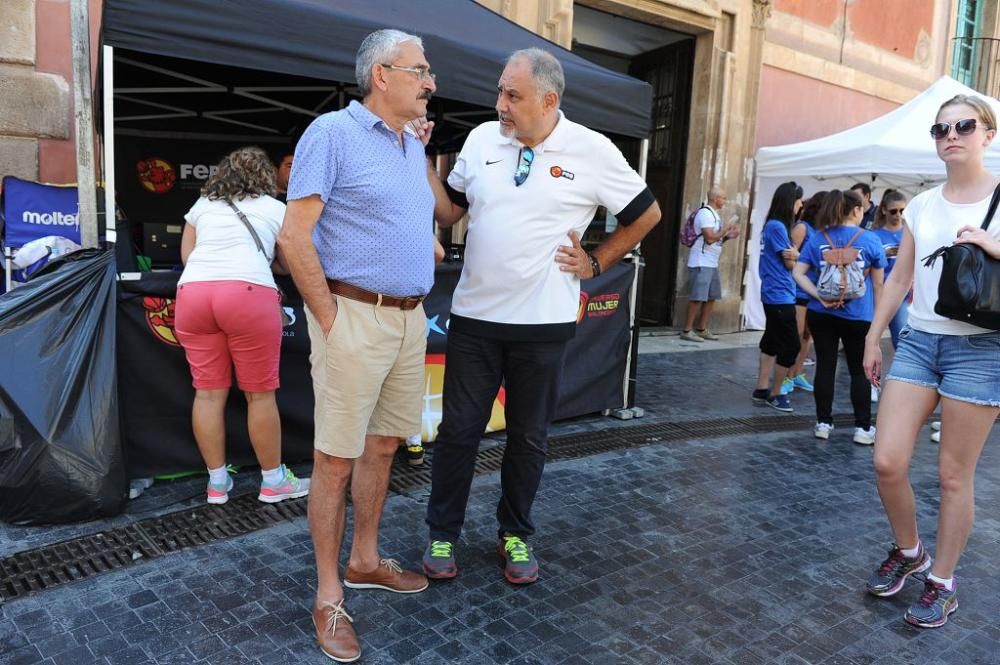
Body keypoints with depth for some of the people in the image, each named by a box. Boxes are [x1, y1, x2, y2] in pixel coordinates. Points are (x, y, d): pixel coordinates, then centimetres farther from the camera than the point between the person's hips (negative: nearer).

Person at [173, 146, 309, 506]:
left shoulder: (202, 204, 26)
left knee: (208, 392, 7)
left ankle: (216, 482, 15)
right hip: (247, 294, -4)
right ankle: (273, 481, 12)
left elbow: (186, 255, 26)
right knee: (260, 393, 3)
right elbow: (289, 264, 25)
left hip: (191, 293, 4)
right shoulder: (275, 209, 18)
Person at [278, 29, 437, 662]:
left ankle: (365, 560, 33)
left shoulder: (415, 147, 15)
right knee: (337, 458, 0)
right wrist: (331, 319, -14)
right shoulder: (332, 132, -8)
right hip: (355, 315, -8)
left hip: (411, 318, 8)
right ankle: (329, 595, 15)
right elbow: (295, 236, -14)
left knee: (384, 445, 16)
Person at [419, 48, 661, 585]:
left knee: (529, 438, 12)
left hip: (542, 322, -2)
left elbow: (646, 215, 6)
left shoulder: (593, 151, -5)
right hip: (474, 316, 2)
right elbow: (448, 212, 8)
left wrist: (595, 264, 3)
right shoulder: (481, 139, 3)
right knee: (458, 431, 7)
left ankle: (516, 535, 32)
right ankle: (442, 536, 25)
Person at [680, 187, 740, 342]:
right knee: (698, 298, -9)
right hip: (701, 263, -10)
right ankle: (687, 330, -4)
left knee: (711, 297, 11)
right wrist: (726, 228, -10)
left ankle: (702, 329, 18)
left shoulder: (714, 214, 17)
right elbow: (710, 238, -21)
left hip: (712, 263, 10)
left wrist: (729, 235, 8)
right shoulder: (705, 213, -14)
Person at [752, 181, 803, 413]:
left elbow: (789, 255, 8)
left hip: (774, 295, 10)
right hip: (780, 296, -10)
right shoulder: (777, 226, -15)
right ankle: (775, 394, 8)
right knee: (790, 346, -3)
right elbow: (790, 263, -11)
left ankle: (762, 390, 19)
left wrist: (795, 254, -11)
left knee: (772, 342, 13)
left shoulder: (774, 226, 14)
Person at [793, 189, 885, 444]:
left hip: (821, 315, 2)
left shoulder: (818, 238, 2)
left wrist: (821, 297, -12)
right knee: (859, 371, 8)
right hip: (858, 316, -2)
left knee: (825, 366, 8)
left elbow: (798, 273, -6)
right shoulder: (870, 240, -4)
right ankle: (863, 428, 13)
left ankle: (823, 423, 13)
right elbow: (878, 284, 2)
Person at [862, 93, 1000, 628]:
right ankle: (907, 551, 26)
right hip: (917, 341, 4)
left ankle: (942, 583, 22)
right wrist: (872, 337, 13)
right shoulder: (921, 205, 10)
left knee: (954, 474, 3)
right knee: (887, 463, -1)